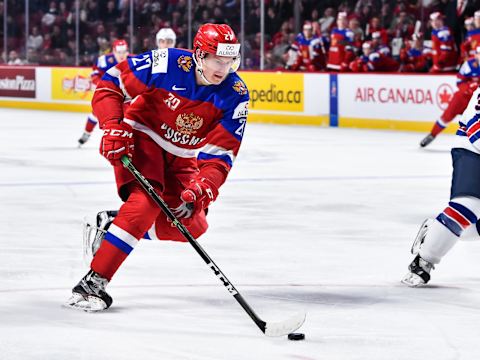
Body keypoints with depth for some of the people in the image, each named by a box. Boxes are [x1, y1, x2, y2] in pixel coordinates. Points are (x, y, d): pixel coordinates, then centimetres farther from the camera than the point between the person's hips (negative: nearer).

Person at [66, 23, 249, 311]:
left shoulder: (236, 96, -17)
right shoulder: (167, 64, -26)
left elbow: (220, 154, -19)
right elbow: (110, 83, -16)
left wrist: (202, 189, -36)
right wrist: (113, 127, -27)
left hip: (180, 156, 6)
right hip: (141, 139, -6)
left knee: (190, 226, 0)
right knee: (146, 202, -28)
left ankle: (112, 224, 17)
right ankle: (92, 283, -29)